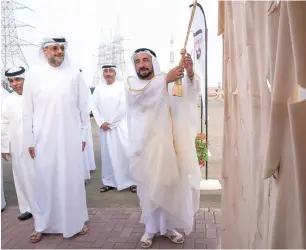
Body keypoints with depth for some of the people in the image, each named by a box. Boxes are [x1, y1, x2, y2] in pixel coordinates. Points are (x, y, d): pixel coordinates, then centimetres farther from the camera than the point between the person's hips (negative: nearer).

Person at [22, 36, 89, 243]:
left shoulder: (74, 73, -1)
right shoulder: (34, 75, 0)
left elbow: (83, 107, 3)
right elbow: (28, 111, 3)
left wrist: (84, 135, 4)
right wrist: (29, 140, 3)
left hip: (71, 138, 0)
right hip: (44, 139, 1)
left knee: (73, 180, 8)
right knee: (44, 181, 8)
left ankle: (77, 221, 25)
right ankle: (42, 225, 24)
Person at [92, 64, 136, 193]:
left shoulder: (122, 86, 0)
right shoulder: (98, 88, 10)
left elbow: (123, 106, -8)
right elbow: (94, 106, 6)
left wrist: (111, 122, -8)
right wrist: (101, 122, -7)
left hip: (120, 125, -3)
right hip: (105, 127, 3)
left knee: (125, 152, -7)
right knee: (107, 154, 5)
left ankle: (132, 181, 2)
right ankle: (109, 182, 14)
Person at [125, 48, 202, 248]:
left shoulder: (169, 80, 8)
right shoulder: (131, 83, 4)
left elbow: (192, 91, -7)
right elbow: (138, 96, -19)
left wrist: (190, 74, -28)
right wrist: (166, 80, -30)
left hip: (168, 142, 2)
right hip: (146, 144, -1)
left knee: (171, 185, 8)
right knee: (149, 187, 4)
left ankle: (169, 226, 25)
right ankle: (151, 228, 21)